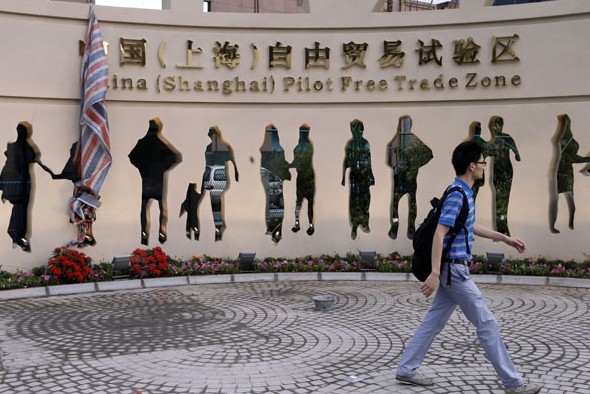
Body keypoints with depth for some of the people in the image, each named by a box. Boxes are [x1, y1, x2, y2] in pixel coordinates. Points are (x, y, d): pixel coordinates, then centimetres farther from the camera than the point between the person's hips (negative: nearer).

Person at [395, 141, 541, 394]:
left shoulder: (464, 193, 12)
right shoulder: (457, 195, -19)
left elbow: (470, 227, 26)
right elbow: (439, 234, -25)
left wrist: (504, 238, 28)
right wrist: (435, 273, -30)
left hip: (454, 269, 10)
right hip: (455, 269, -10)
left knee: (434, 321, 13)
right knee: (487, 324, -2)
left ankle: (406, 370, 20)